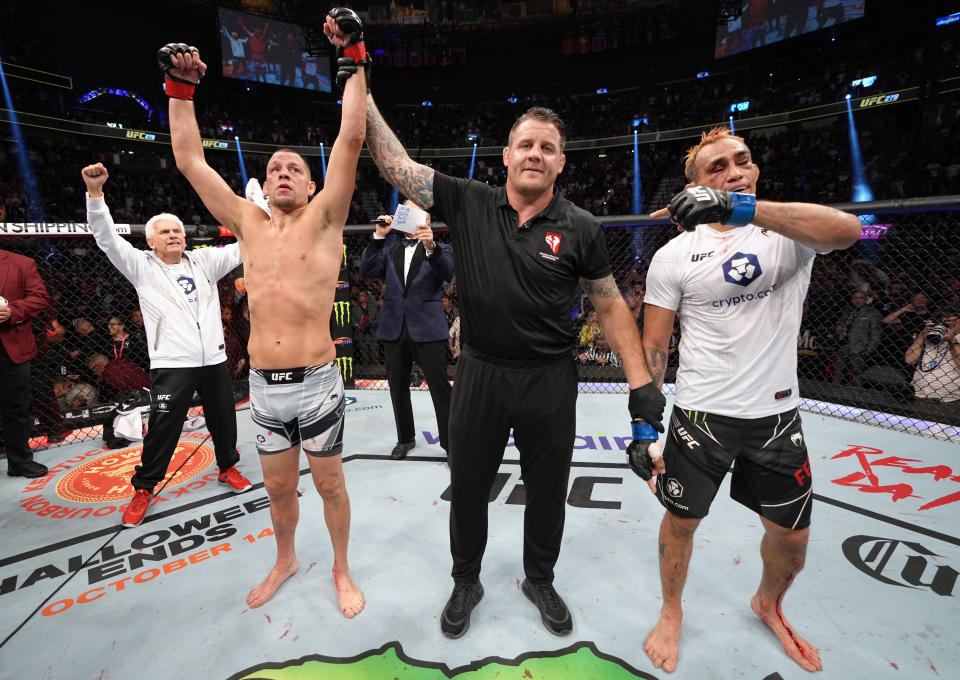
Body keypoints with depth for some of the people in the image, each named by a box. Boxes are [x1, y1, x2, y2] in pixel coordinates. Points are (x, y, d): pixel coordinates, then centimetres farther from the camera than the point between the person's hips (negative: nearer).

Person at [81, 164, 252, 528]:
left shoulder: (204, 261, 11)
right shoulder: (142, 267, 5)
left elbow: (241, 248, 6)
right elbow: (107, 237, -6)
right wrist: (95, 192, -18)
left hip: (213, 358, 3)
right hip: (172, 364, -3)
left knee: (223, 420, 14)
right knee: (162, 429, 2)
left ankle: (228, 467, 36)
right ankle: (143, 488, 22)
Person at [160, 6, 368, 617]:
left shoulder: (324, 218, -2)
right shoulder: (249, 223, 9)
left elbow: (352, 138, -9)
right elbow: (190, 160, 15)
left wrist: (353, 58, -7)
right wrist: (181, 87, 14)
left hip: (316, 383, -4)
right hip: (263, 386, 4)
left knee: (330, 483, 12)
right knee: (278, 486, 20)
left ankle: (342, 570, 36)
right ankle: (286, 562, 47)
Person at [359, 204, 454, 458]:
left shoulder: (440, 249, 4)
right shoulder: (389, 250, 15)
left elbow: (447, 272, -16)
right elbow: (367, 271, 2)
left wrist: (431, 246, -34)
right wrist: (379, 236, -4)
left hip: (427, 330, -4)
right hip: (394, 329, 5)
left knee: (441, 389, -2)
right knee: (398, 389, 14)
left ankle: (450, 442, 11)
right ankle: (405, 438, 32)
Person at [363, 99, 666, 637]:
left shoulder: (581, 229, -4)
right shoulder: (468, 203, -2)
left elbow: (611, 306, 0)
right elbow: (398, 165, 0)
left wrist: (641, 382, -3)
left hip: (550, 382, 0)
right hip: (479, 375, 1)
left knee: (548, 490, 17)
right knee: (468, 487, 17)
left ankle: (540, 580, 47)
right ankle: (466, 582, 45)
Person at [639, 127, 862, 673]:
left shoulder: (790, 231, -1)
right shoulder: (673, 257, -5)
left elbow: (847, 230, -27)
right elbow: (654, 348, -4)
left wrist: (741, 206, -37)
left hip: (778, 415, 2)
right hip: (701, 414, -2)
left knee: (792, 535, 18)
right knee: (682, 521, 12)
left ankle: (768, 605, 52)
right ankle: (672, 614, 42)